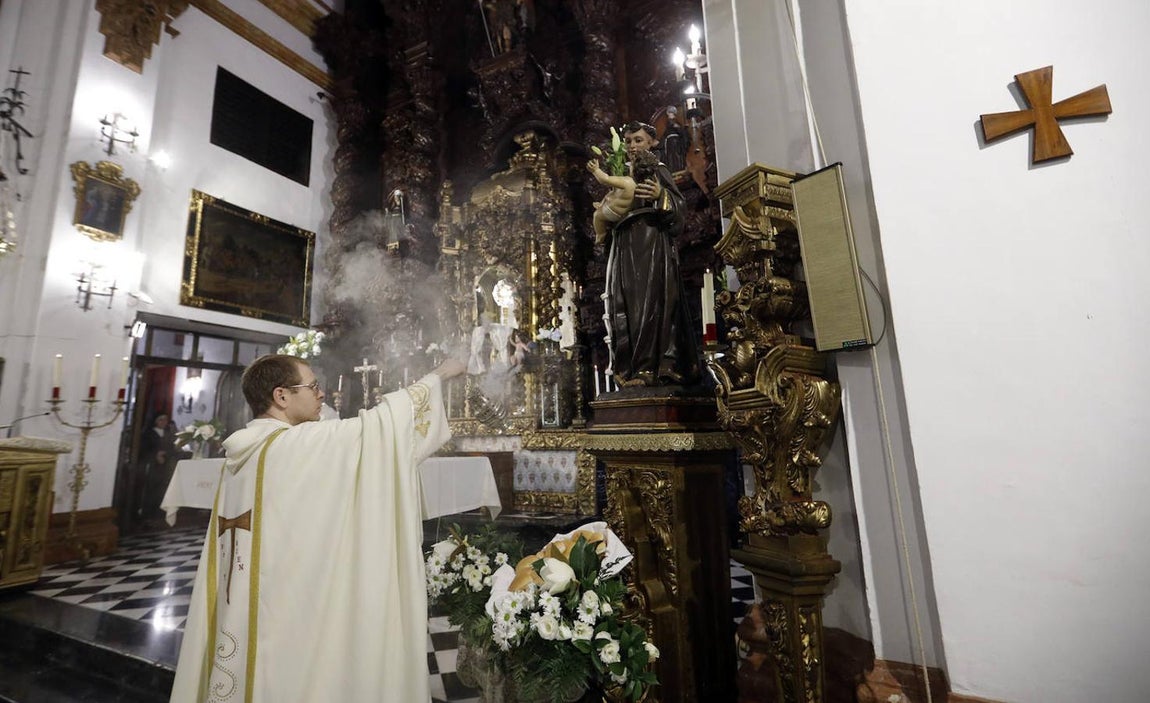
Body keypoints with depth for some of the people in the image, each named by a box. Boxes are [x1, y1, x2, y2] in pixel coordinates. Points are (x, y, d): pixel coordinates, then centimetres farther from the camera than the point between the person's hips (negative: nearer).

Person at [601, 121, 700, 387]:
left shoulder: (658, 170, 8)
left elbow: (677, 206, -5)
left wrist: (661, 195, -23)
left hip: (652, 243, -6)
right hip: (625, 248, 6)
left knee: (651, 302, -15)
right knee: (626, 306, -2)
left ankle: (652, 368, -17)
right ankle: (629, 370, -2)